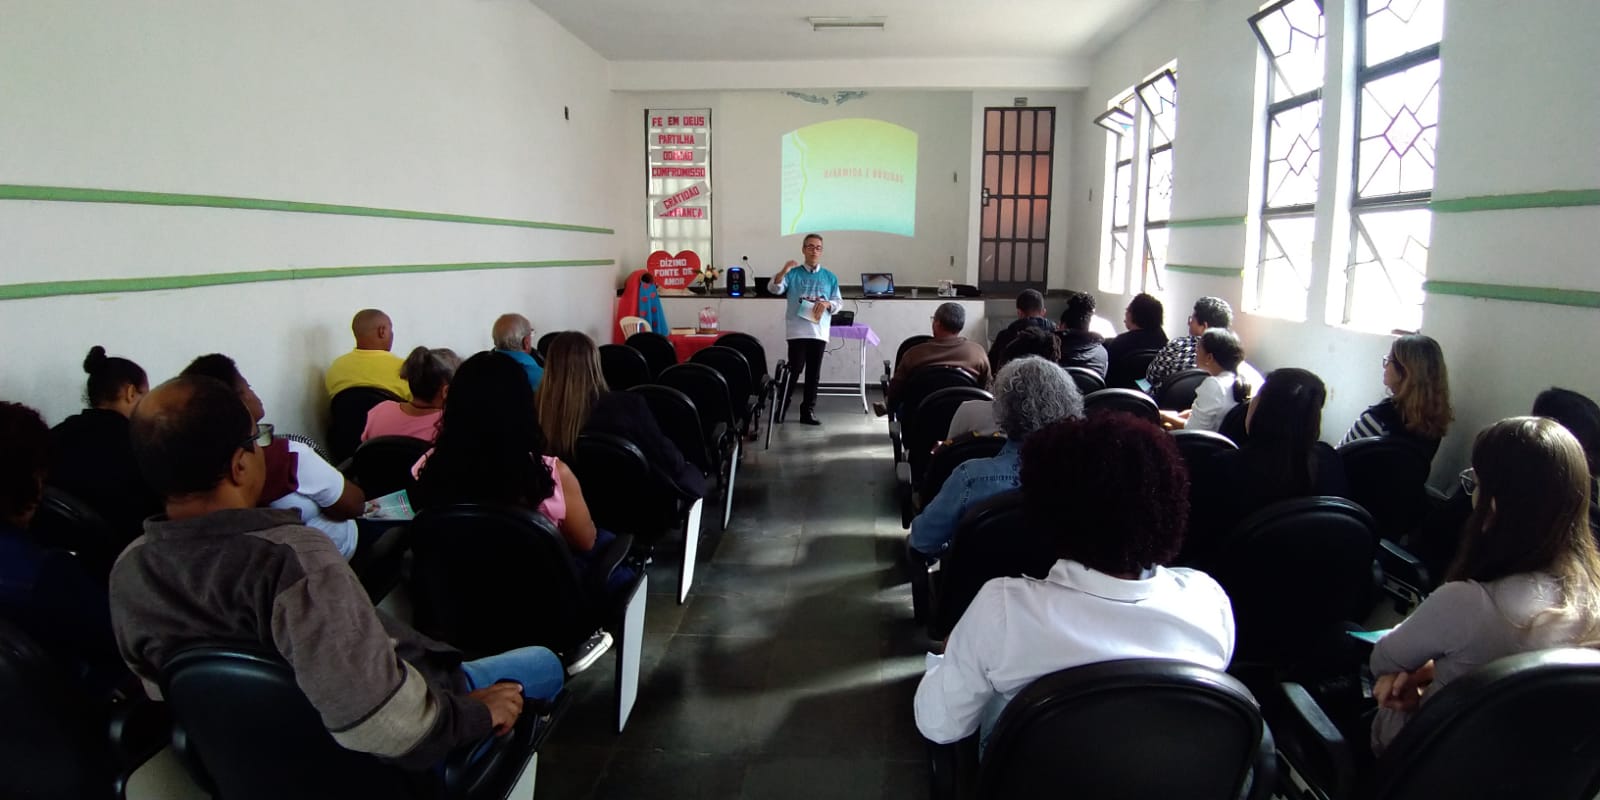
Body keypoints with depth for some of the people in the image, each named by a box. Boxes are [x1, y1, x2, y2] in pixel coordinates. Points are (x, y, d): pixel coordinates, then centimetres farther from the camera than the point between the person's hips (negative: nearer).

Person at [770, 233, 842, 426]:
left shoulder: (830, 277, 12)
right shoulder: (793, 274, 6)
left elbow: (839, 302, 11)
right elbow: (774, 289, -7)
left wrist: (827, 304, -11)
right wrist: (783, 272, -24)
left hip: (819, 331, 3)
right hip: (797, 330, -3)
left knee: (814, 373, 6)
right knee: (794, 370, -7)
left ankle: (808, 411, 12)